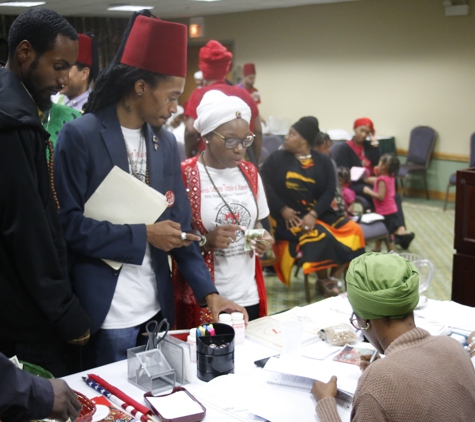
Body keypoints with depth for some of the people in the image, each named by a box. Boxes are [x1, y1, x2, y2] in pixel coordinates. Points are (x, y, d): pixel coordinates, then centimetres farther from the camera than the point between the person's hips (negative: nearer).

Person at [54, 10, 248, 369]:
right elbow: (68, 223, -14)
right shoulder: (80, 135, -10)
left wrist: (208, 292, -1)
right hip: (105, 313, -6)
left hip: (158, 308, 6)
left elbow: (180, 225, 7)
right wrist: (142, 235, -15)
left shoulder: (166, 143, 7)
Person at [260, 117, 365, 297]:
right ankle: (322, 281, -6)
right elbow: (265, 184, -7)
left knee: (353, 230, -15)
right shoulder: (277, 158, 2)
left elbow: (330, 191, -3)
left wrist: (313, 214, -19)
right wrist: (282, 209, -18)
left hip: (319, 213, 4)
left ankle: (334, 279, -7)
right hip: (289, 216, -4)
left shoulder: (323, 161, 6)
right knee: (319, 237, -30)